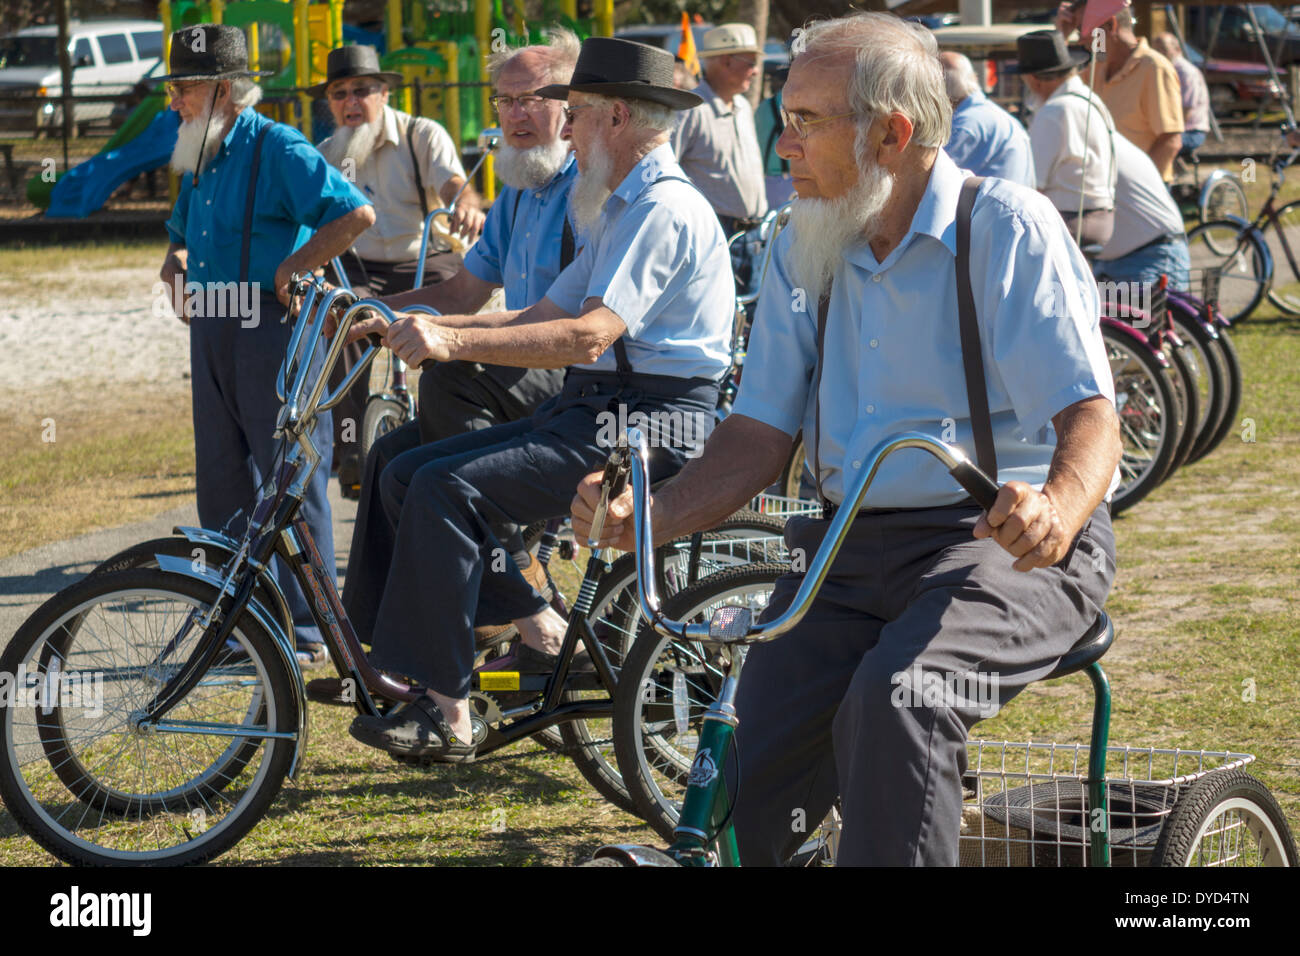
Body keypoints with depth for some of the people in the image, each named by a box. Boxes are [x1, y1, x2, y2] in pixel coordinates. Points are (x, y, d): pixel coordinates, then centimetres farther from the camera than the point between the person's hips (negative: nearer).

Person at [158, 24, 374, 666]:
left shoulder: (279, 150, -11)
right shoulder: (198, 160, 15)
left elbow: (357, 213, -20)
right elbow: (182, 237, 34)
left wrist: (292, 270, -18)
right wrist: (177, 265, 13)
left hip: (275, 331, -8)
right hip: (212, 335, 8)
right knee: (222, 484, 9)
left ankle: (309, 630, 1)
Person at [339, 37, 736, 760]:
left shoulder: (664, 208, -13)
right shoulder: (623, 209, 22)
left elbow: (588, 336, -25)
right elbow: (542, 319, 19)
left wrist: (455, 343, -29)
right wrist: (421, 327, 8)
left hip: (648, 425, -11)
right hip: (595, 412, 11)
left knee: (447, 488, -24)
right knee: (406, 475, 1)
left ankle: (447, 715, -22)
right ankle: (540, 630, 3)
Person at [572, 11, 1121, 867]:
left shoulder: (1008, 228, -7)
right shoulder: (803, 252, 11)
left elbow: (1089, 418, -15)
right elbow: (760, 435, 9)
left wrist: (1056, 508, -38)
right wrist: (653, 516, -10)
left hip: (1003, 543, -5)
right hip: (851, 548, 5)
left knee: (894, 700, -35)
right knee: (746, 779, -12)